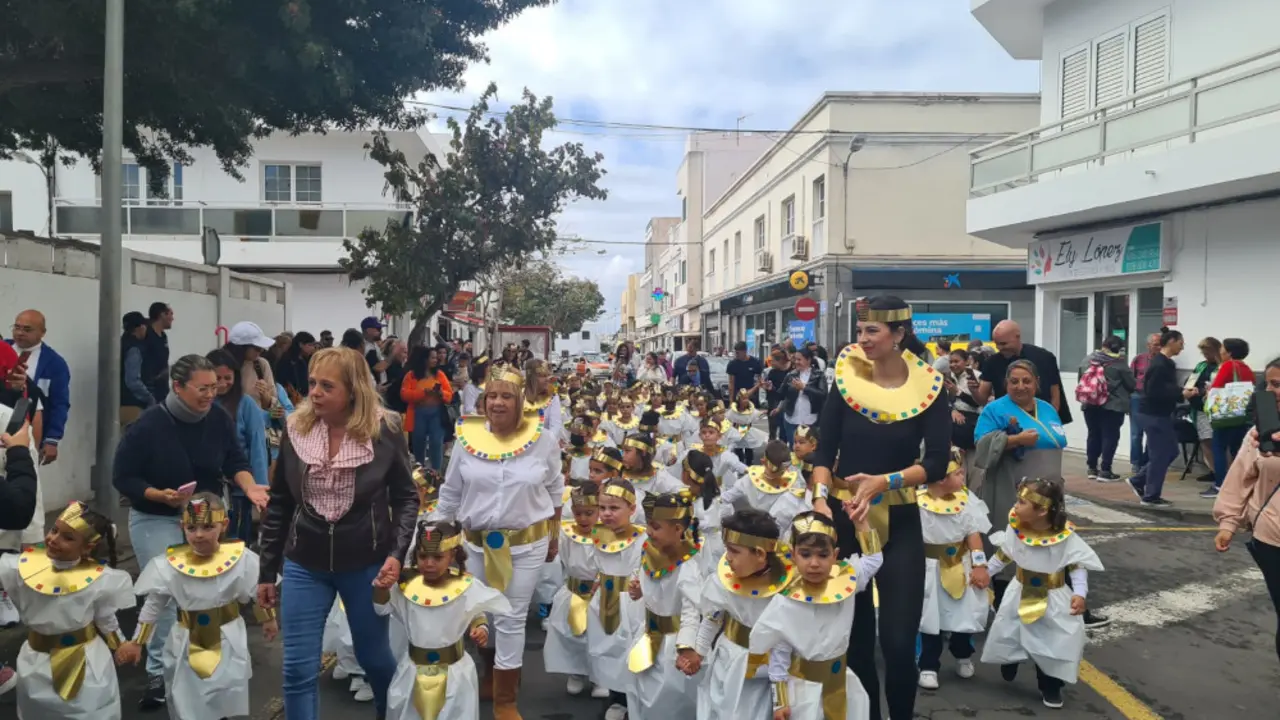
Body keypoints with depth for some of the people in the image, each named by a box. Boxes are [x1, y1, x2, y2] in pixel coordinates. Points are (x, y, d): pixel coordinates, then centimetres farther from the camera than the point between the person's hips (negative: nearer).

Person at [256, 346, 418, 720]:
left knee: (375, 657, 16)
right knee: (298, 669, 3)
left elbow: (406, 497, -4)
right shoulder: (295, 430, -6)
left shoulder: (385, 430, -13)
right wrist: (267, 572, 6)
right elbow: (278, 506, 3)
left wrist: (397, 553, -16)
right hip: (304, 565, 2)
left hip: (366, 564, -2)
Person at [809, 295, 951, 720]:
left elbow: (937, 464, -9)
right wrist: (821, 494, -20)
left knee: (898, 638, -2)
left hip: (900, 523, -1)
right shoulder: (847, 380, -2)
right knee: (853, 632, 11)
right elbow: (824, 449, -4)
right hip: (844, 518, 2)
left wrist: (885, 481, -23)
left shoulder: (927, 389, -5)